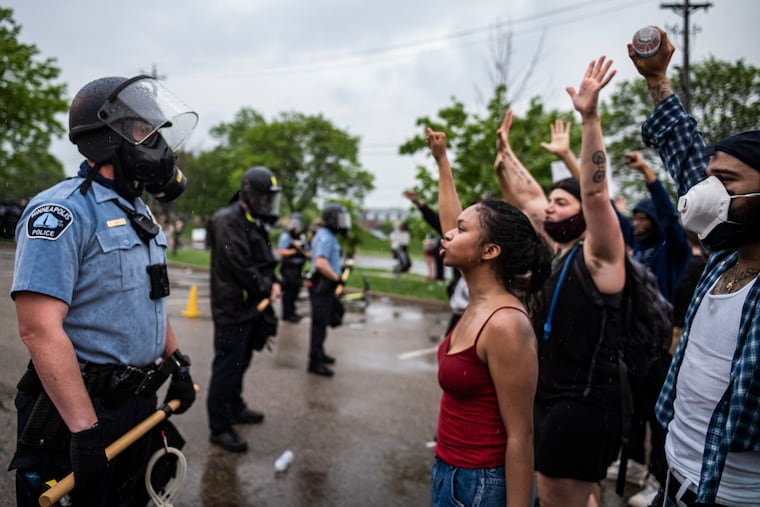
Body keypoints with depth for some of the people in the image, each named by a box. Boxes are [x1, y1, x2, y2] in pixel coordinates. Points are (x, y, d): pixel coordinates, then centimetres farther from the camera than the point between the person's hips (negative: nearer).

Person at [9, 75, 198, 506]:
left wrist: (178, 362, 18)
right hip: (83, 406, -8)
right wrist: (85, 430, -28)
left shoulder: (138, 212, 10)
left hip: (141, 403, 9)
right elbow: (40, 328, -26)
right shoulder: (62, 212, -18)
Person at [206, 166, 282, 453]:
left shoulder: (255, 224, 15)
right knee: (227, 366, -4)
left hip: (251, 307, 10)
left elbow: (265, 261, 19)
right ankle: (220, 428, 5)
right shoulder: (228, 222, -17)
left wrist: (273, 282, -1)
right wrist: (266, 289, -12)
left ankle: (235, 408, 39)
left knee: (241, 362, 22)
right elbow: (240, 267, -24)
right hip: (232, 308, -10)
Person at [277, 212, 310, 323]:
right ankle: (287, 315, 2)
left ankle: (292, 313, 23)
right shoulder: (286, 236, -8)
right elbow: (280, 251, -15)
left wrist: (305, 253, -6)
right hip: (288, 268, -7)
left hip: (298, 268, 7)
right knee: (289, 291, -5)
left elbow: (307, 252, 17)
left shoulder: (302, 236, 13)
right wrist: (294, 251, -22)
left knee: (295, 291, 12)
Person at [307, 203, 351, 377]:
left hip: (326, 286, 10)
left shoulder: (329, 236, 14)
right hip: (322, 286, -10)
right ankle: (315, 363, 1)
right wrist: (337, 278, -21)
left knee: (322, 322, 21)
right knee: (320, 323, -5)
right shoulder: (325, 237, -19)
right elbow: (321, 264, -31)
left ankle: (319, 353, 35)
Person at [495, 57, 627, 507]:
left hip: (584, 402, -9)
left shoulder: (598, 255, -11)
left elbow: (595, 190, -26)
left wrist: (590, 117, -31)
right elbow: (527, 195, 18)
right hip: (553, 396, 9)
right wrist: (504, 150, 23)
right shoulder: (557, 249, 10)